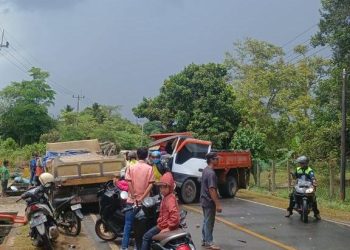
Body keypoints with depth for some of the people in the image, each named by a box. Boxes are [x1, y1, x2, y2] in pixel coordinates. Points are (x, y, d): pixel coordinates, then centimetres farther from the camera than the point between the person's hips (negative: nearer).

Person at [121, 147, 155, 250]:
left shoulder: (131, 167, -2)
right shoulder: (149, 168, -4)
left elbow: (129, 182, -9)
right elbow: (150, 184, -11)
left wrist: (134, 196, -5)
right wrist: (143, 197, -8)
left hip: (132, 200, 1)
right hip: (144, 201, -1)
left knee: (128, 224, 6)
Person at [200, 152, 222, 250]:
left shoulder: (205, 170, 9)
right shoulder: (211, 173, -22)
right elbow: (212, 190, -26)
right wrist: (218, 204, -24)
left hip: (204, 200, 10)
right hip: (209, 201, -10)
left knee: (206, 221, 16)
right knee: (209, 222, -1)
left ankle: (204, 240, 23)